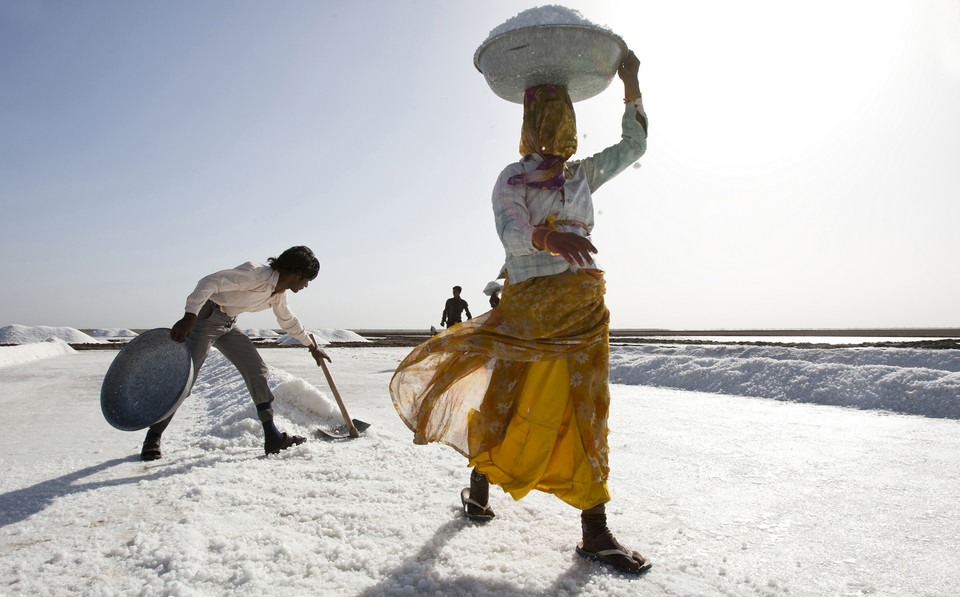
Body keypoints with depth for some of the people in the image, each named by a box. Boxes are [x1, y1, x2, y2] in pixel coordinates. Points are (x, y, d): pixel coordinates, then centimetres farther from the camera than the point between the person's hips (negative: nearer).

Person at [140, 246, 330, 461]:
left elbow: (288, 321, 22)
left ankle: (272, 437, 2)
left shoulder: (279, 293, 4)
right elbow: (210, 282, -31)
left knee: (258, 371, 0)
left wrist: (312, 346, 28)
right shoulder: (254, 274, -24)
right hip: (205, 316, -8)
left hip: (228, 325, 9)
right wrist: (189, 317, -42)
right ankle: (152, 438, 9)